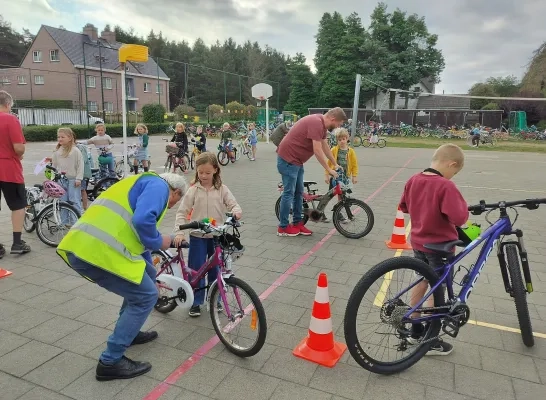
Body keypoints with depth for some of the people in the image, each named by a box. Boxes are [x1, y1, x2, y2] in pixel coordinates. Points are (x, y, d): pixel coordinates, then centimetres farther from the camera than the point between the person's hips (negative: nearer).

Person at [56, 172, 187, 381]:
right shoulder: (158, 185, 3)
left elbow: (138, 237, 41)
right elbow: (143, 221, -19)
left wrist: (149, 274, 51)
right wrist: (159, 241, 3)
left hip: (79, 247, 10)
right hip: (99, 252, -10)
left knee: (145, 277, 25)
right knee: (146, 295, 6)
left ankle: (128, 332, 40)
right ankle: (111, 362, 13)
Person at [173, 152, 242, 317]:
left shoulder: (222, 189, -2)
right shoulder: (193, 190, -6)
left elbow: (233, 204, -4)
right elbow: (182, 212, -7)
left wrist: (236, 212, -28)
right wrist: (179, 232, -18)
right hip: (198, 237, -1)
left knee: (216, 270, 12)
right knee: (196, 271, 5)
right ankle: (196, 302, 20)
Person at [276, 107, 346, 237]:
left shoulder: (321, 124, 9)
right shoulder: (316, 123, -22)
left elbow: (325, 147, 20)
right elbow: (317, 151, -24)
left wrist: (335, 164, 25)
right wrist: (329, 170, -15)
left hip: (296, 160, 10)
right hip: (288, 159, -10)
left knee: (299, 192, 13)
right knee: (289, 193, -5)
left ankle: (297, 223, 21)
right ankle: (283, 227, 5)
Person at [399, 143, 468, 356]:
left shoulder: (413, 180, -1)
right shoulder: (446, 186, -23)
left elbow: (404, 206, 11)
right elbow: (459, 218, -29)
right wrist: (463, 205, -10)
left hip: (418, 242, 7)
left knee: (422, 282, 21)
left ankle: (415, 330, 33)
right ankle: (431, 341, 20)